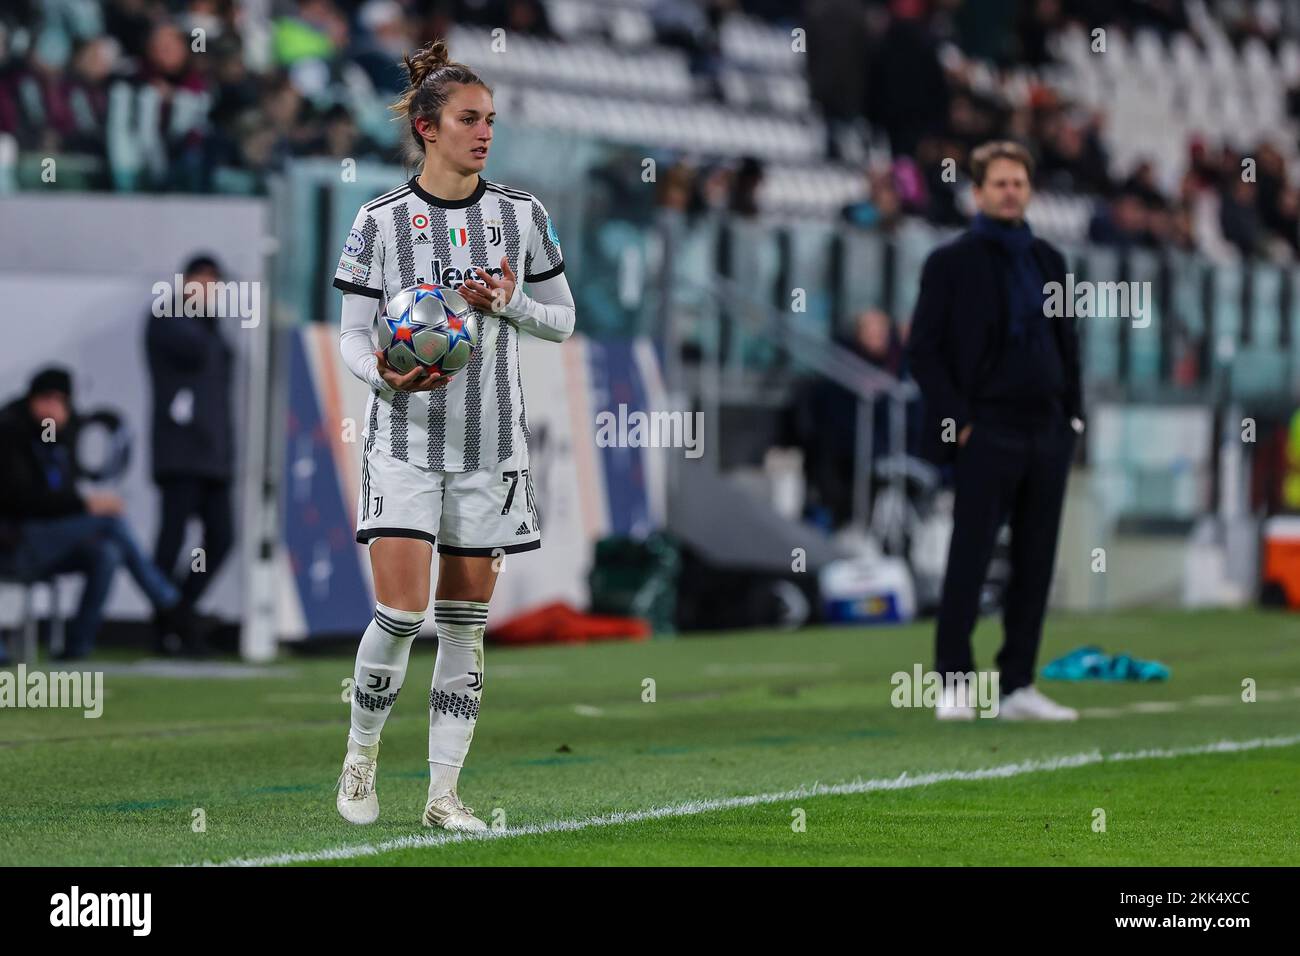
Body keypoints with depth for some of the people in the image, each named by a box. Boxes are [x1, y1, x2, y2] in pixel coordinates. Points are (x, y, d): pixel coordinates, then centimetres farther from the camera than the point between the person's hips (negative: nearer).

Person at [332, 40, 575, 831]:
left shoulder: (521, 215, 4)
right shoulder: (382, 221, -3)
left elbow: (563, 320, 10)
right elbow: (354, 334, -1)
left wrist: (508, 302, -10)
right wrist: (385, 375, -22)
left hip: (490, 441, 3)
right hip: (405, 438, -3)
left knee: (467, 622, 4)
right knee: (400, 612, -12)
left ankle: (444, 793, 9)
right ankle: (362, 755, 12)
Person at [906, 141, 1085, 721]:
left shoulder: (1048, 261, 15)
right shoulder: (951, 263, -2)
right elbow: (923, 349, -5)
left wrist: (1073, 410, 11)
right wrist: (955, 419, -11)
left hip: (1048, 434, 6)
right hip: (986, 434, -6)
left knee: (1035, 564, 5)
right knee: (969, 560, -5)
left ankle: (1018, 687, 10)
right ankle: (954, 683, 0)